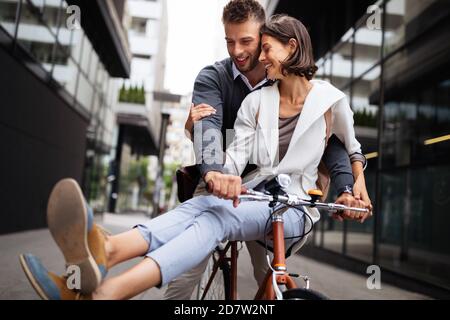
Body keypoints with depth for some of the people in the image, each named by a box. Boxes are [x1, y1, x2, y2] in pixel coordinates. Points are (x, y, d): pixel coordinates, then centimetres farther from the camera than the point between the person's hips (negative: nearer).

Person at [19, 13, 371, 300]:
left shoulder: (330, 99, 2)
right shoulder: (256, 101, 8)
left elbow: (352, 149, 17)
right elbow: (236, 154, -3)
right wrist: (222, 175, -24)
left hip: (294, 208, -4)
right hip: (255, 195, 4)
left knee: (217, 217, -34)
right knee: (197, 206, -30)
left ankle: (106, 291, -55)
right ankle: (103, 253, -57)